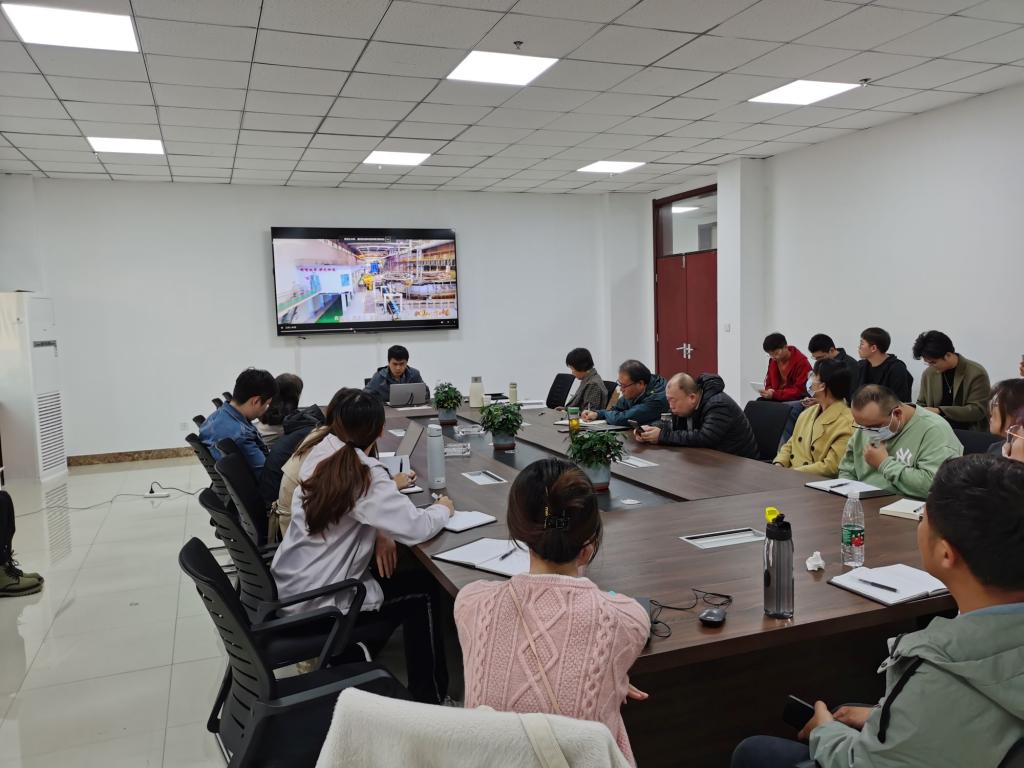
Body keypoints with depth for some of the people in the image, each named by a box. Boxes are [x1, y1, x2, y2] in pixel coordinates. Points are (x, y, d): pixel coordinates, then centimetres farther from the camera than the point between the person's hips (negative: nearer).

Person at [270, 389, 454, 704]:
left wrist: (384, 502, -2)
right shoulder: (364, 473, -23)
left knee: (399, 579, 23)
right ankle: (429, 696, 22)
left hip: (289, 586, 7)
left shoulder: (319, 454, -2)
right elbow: (416, 528, -24)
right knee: (421, 591, 10)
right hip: (317, 604, -7)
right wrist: (443, 509, -4)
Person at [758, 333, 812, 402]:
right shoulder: (773, 361, 5)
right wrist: (768, 392, -13)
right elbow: (769, 384, 13)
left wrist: (774, 394, -27)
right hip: (777, 399, 6)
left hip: (797, 400, -6)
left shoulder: (801, 362, -14)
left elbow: (800, 390, -17)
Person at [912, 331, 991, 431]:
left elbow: (978, 410, -13)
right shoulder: (928, 374, 4)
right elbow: (921, 404, 16)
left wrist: (940, 411, -20)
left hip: (970, 433, -2)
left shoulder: (976, 374, -8)